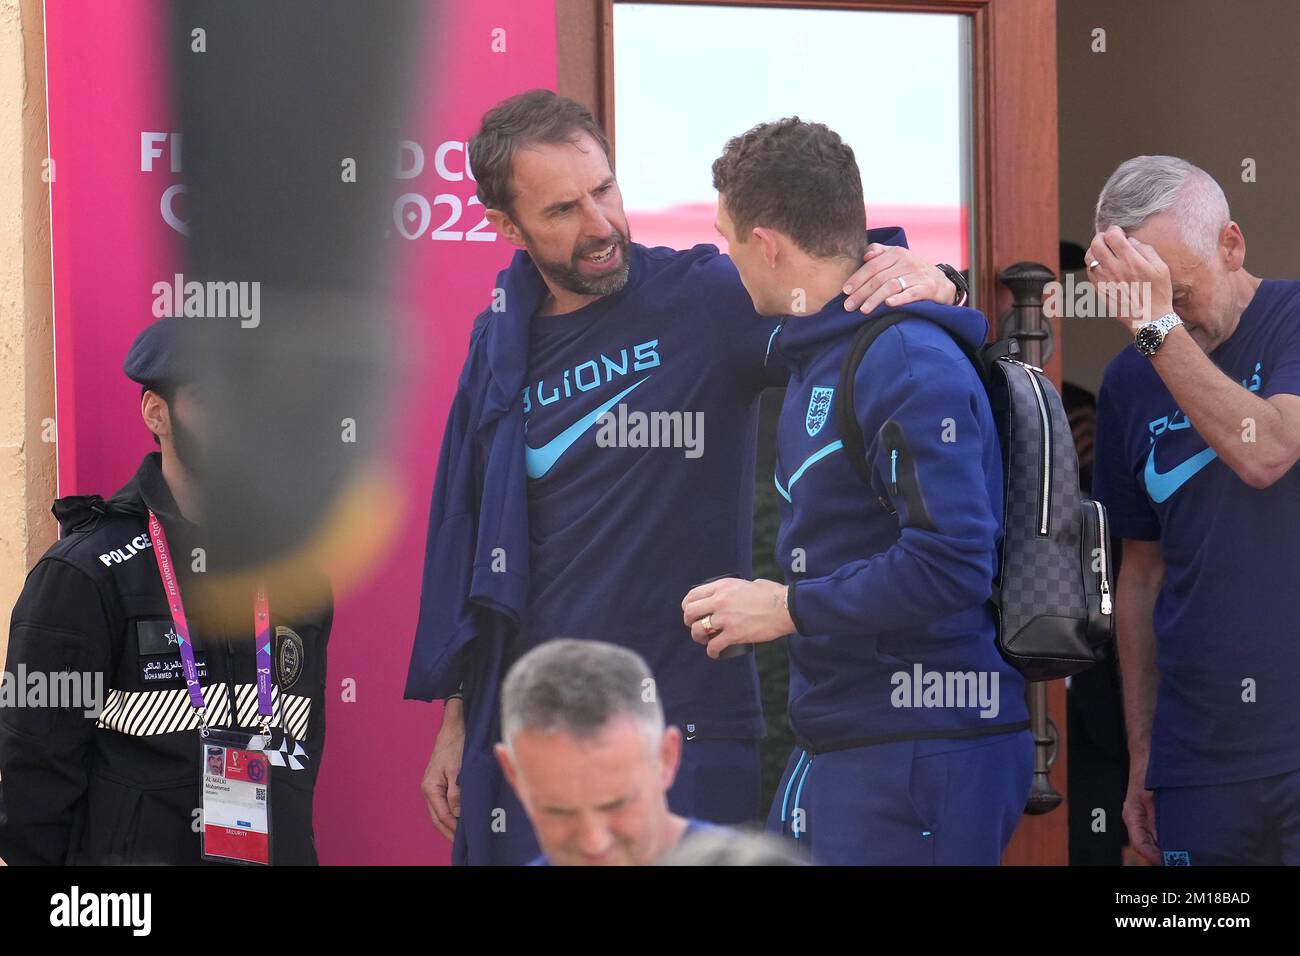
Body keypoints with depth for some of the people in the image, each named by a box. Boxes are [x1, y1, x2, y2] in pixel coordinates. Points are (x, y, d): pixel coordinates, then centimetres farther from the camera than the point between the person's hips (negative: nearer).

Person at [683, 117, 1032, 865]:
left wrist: (789, 608, -17)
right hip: (837, 747, 10)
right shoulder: (819, 358, 17)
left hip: (919, 754, -10)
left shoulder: (910, 366, -16)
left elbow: (952, 563, -24)